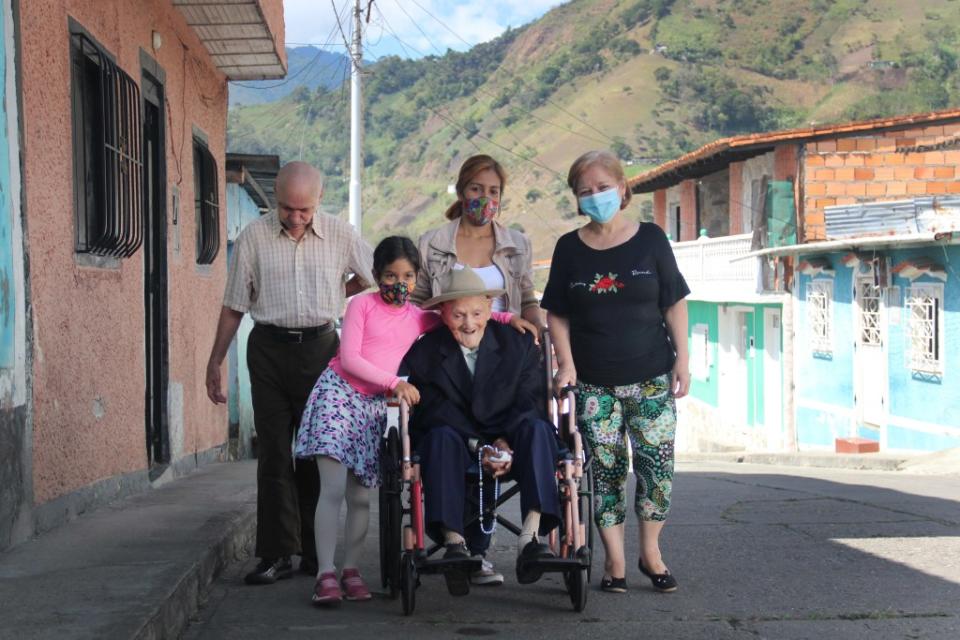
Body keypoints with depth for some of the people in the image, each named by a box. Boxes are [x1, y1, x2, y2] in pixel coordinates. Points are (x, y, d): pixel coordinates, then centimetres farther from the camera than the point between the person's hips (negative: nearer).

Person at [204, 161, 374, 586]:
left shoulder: (340, 235, 3)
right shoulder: (253, 238, 3)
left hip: (320, 348, 0)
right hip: (269, 348, 0)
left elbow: (375, 277, 16)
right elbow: (234, 306, 7)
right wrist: (214, 361, 7)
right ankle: (277, 554, 2)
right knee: (274, 454, -1)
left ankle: (316, 552, 9)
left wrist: (337, 295, 9)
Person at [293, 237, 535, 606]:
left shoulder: (419, 318, 11)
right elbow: (349, 359, -9)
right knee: (333, 489, -12)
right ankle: (326, 573, -12)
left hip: (375, 405, 5)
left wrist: (508, 318, 4)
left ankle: (351, 569, 15)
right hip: (339, 392, -4)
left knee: (361, 495, 6)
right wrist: (394, 383, -16)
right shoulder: (362, 305, -1)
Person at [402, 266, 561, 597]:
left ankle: (530, 537, -44)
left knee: (537, 428, -30)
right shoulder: (424, 353, 0)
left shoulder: (519, 345, 4)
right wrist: (481, 447, -22)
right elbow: (435, 411, -8)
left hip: (510, 442, 1)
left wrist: (505, 442, -23)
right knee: (442, 436, -34)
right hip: (457, 444, -1)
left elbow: (530, 401, -3)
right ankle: (453, 542, -45)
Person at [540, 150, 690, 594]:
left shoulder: (650, 239, 2)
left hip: (651, 376, 0)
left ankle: (650, 552, 14)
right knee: (605, 468, 0)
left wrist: (681, 359, 0)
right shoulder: (569, 248, 5)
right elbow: (557, 314, 8)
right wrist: (566, 363, -4)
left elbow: (674, 303, 5)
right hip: (594, 382, 1)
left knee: (656, 464, -3)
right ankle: (614, 561, 8)